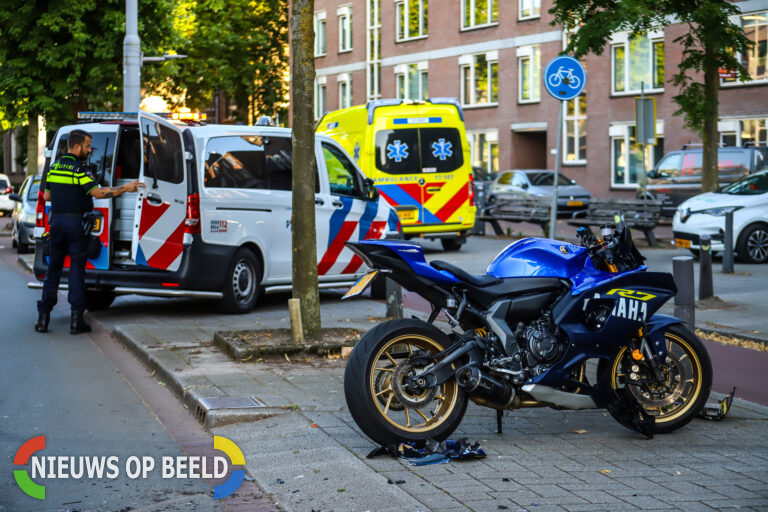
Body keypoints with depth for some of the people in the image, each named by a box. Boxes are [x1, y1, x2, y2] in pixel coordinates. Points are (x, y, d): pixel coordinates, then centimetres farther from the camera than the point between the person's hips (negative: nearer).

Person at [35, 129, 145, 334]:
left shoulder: (53, 168, 10)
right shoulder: (78, 169, -12)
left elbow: (47, 196, 16)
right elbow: (97, 192, -22)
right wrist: (125, 188, -18)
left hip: (56, 220, 6)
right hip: (75, 222, -6)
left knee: (53, 268, 12)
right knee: (77, 269, -1)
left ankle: (43, 317, 9)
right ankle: (76, 320, -3)